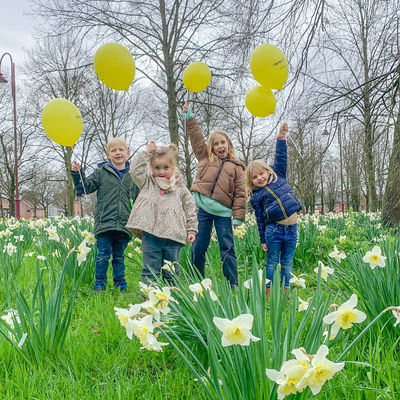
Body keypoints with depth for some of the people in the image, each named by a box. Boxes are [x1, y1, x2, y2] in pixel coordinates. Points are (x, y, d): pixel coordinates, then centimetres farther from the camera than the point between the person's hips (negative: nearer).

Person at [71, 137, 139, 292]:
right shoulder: (101, 172, 5)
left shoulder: (132, 175, 12)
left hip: (124, 224, 2)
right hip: (104, 223, -2)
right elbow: (86, 186, 4)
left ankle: (120, 284, 23)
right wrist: (77, 174, -10)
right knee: (103, 255, -2)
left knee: (119, 256, 12)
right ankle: (99, 284, 10)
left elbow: (138, 199, 18)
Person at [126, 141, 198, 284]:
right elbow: (135, 171, -2)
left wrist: (191, 230, 6)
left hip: (173, 235, 0)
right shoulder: (148, 183, 12)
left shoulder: (180, 188, 9)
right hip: (150, 233, 0)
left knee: (171, 272, 9)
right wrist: (146, 153, -2)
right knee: (150, 269, 2)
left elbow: (190, 209, 11)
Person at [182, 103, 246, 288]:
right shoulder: (205, 157, 14)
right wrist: (190, 118, 4)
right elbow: (197, 138, 11)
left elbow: (239, 194, 4)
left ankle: (233, 284, 7)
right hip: (203, 208, 2)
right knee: (198, 247, 5)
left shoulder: (236, 167, 8)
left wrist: (238, 216, -2)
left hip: (223, 212, -1)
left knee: (227, 248, 0)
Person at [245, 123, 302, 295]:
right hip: (274, 229, -3)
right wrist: (263, 240, 4)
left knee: (287, 262, 9)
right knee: (272, 261, 4)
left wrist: (281, 138, -2)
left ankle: (285, 289, 16)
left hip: (292, 228, 3)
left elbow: (281, 158, 7)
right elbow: (260, 219, 3)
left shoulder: (278, 177, 11)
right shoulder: (256, 196, 3)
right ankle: (270, 289, 14)